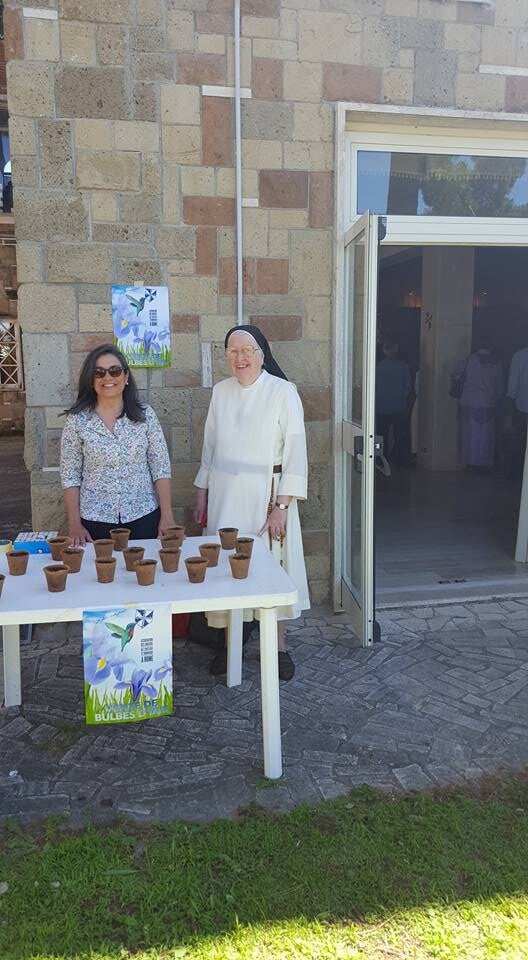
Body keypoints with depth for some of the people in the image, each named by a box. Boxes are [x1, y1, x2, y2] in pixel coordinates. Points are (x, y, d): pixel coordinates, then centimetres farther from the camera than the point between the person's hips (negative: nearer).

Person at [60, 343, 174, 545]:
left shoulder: (145, 415, -1)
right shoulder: (77, 420, -3)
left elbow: (161, 467, -1)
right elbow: (70, 475, -1)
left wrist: (166, 516, -5)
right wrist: (75, 525, -5)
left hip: (144, 517, 1)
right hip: (95, 521, -1)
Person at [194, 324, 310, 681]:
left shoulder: (283, 391, -9)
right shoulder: (221, 391, 5)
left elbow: (295, 451, -10)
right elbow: (210, 446, 12)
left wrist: (281, 506, -14)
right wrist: (202, 495, 11)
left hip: (267, 494, -3)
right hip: (225, 494, 4)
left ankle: (278, 644, 22)